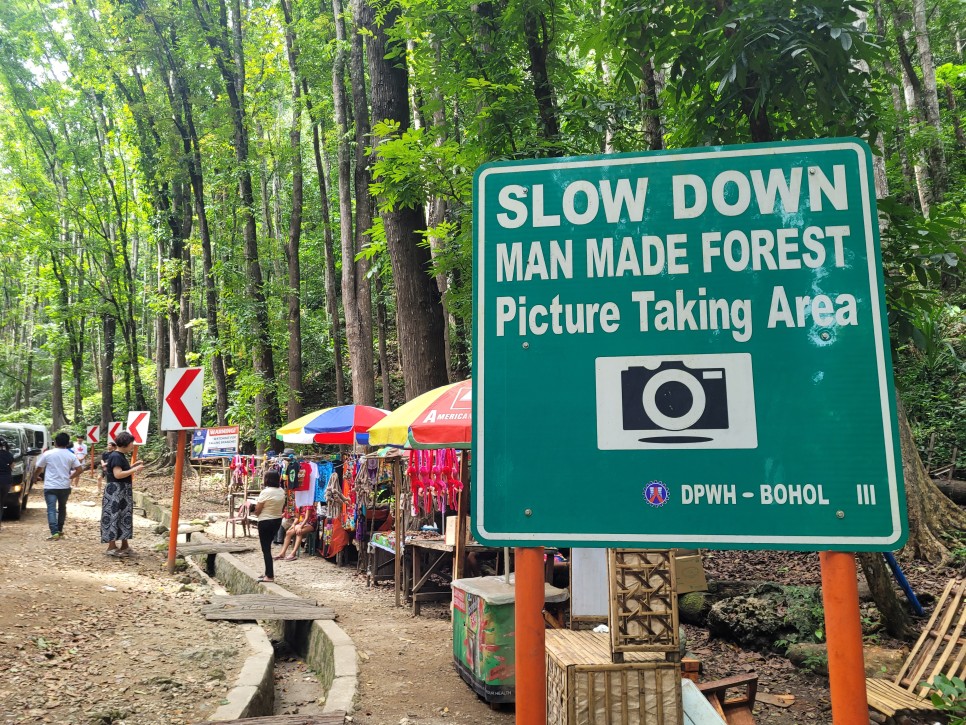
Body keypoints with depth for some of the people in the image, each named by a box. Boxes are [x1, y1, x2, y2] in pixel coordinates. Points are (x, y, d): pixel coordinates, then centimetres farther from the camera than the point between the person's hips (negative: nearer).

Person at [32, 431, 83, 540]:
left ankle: (55, 533, -17)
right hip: (65, 487, 3)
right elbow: (79, 469, -4)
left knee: (51, 510, -6)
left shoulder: (48, 454, -4)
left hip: (50, 487, -3)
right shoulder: (71, 456, 1)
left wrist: (34, 478, 25)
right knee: (62, 508, 19)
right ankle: (60, 530, 26)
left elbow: (38, 468, 5)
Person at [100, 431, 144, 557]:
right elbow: (118, 474, -24)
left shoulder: (121, 456, 14)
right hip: (116, 491, -10)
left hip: (123, 491, 10)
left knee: (124, 517, 13)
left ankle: (124, 545, 19)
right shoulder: (116, 456, -16)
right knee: (114, 517, -5)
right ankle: (111, 547, -1)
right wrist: (135, 470, -19)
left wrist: (134, 466, 9)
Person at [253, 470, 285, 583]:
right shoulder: (281, 492, 2)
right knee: (267, 546, 19)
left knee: (266, 548, 1)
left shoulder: (265, 492, -19)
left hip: (265, 522, -7)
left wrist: (257, 502, 6)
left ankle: (270, 576, 3)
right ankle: (268, 573, 24)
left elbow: (257, 511, -15)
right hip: (278, 520, 7)